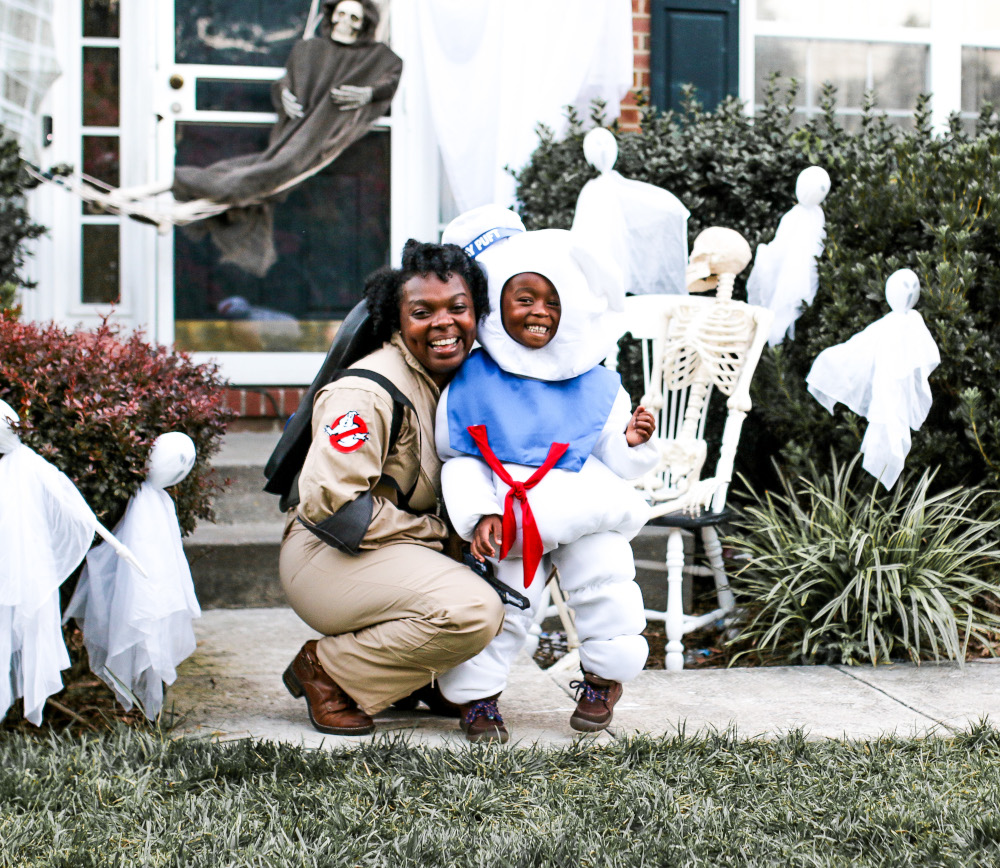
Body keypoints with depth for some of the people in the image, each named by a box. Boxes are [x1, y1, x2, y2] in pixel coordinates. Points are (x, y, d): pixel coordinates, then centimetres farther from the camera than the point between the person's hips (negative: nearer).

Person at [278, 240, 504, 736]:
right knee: (473, 611, -29)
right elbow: (329, 500, -26)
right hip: (330, 559, -9)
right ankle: (326, 671, -9)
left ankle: (419, 679, 8)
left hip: (405, 556, 9)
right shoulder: (370, 392, -19)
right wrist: (438, 529, -18)